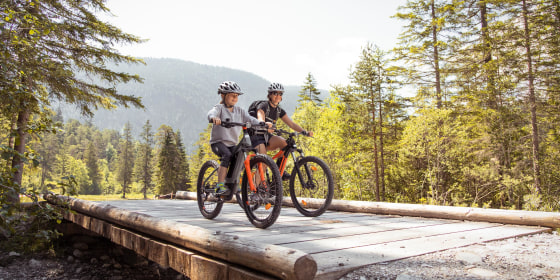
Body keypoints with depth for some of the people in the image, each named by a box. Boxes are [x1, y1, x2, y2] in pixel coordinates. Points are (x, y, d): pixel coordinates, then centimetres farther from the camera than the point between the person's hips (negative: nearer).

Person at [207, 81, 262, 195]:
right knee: (227, 155, -32)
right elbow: (211, 113, -26)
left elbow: (250, 119, -2)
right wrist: (214, 118, -51)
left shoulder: (239, 110, 10)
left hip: (232, 143, 5)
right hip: (218, 142, -5)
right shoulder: (219, 108, -4)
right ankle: (220, 186, -29)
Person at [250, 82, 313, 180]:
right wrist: (265, 124, -54)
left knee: (285, 142, -24)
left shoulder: (279, 111, 7)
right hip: (257, 136, -5)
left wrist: (304, 132, -14)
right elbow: (260, 120, -30)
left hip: (267, 136, 6)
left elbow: (291, 123, 2)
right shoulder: (263, 106, -11)